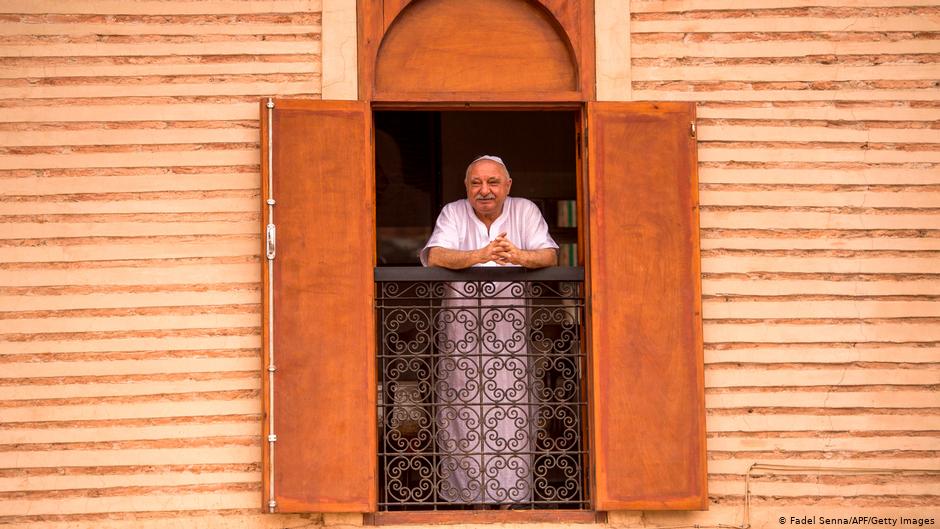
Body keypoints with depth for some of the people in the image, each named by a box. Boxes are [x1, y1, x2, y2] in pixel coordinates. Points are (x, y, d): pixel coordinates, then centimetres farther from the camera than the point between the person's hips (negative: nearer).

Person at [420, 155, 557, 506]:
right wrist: (479, 256, -30)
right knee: (465, 408, -2)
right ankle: (473, 493, 7)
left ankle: (507, 493, 5)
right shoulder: (453, 213, 4)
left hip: (510, 325, 0)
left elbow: (550, 255, -5)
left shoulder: (525, 211, 6)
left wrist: (519, 256, -28)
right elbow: (434, 256, -13)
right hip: (461, 326, 0)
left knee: (510, 406, -4)